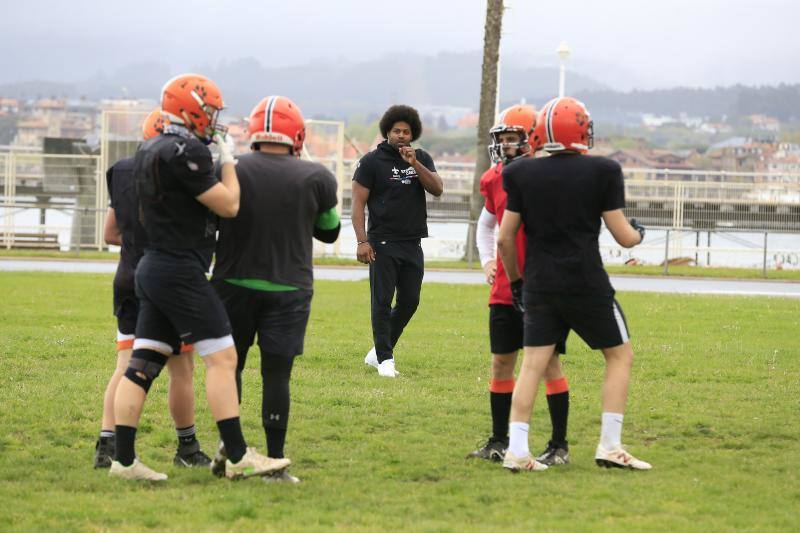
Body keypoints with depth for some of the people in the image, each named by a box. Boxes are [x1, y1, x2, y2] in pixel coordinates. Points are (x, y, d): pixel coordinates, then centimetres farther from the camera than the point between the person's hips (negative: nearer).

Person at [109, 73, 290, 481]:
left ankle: (123, 459, 3)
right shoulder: (185, 152, -16)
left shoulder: (148, 152, 14)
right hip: (181, 271, -9)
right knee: (222, 358, -5)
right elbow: (228, 205, -12)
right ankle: (238, 457, -6)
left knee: (143, 363, 5)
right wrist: (228, 161, 1)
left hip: (151, 265, 9)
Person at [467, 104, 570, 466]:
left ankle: (559, 445, 5)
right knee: (501, 362, 9)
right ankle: (499, 441, 19)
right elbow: (486, 226, 25)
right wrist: (487, 261, 10)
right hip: (505, 288, 6)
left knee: (549, 363, -1)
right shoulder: (496, 180, 7)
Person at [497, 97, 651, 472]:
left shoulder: (523, 174, 2)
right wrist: (638, 233, 19)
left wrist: (515, 281, 18)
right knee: (620, 355, 12)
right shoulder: (601, 173, -7)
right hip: (586, 284, -3)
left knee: (533, 363, 5)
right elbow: (623, 237, -4)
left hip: (538, 284, 3)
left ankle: (516, 449, -3)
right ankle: (609, 446, 6)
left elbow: (505, 238, 4)